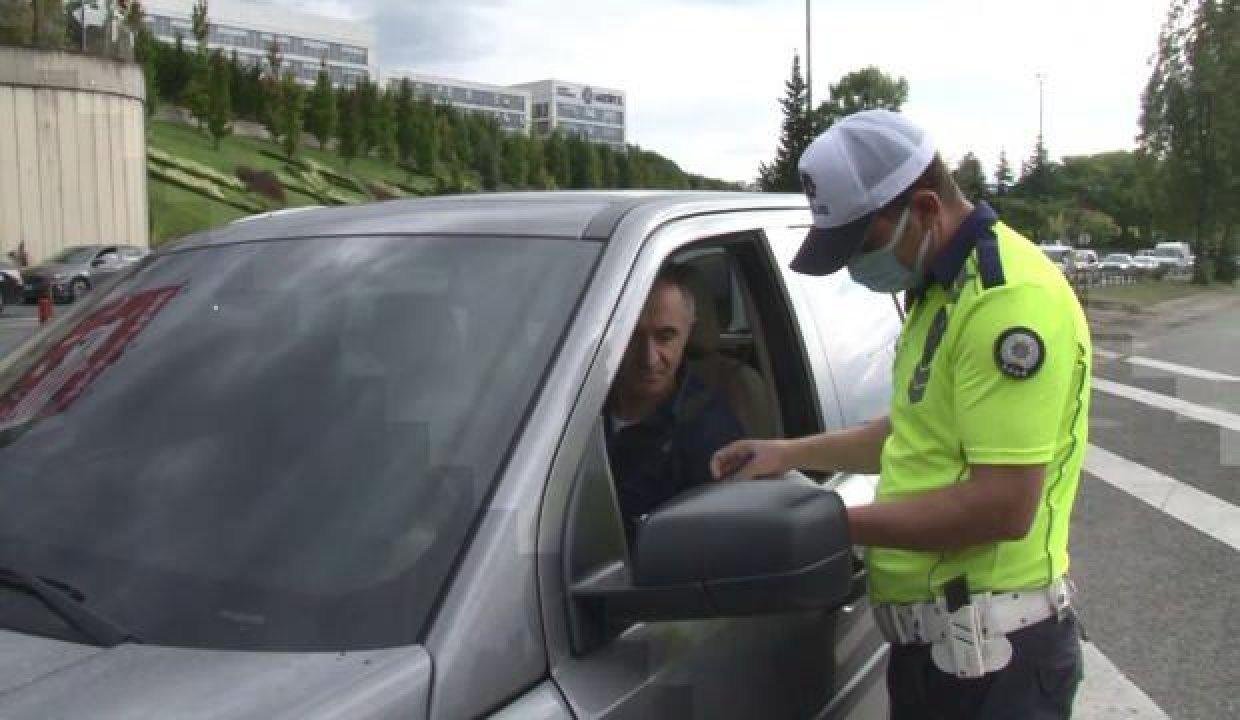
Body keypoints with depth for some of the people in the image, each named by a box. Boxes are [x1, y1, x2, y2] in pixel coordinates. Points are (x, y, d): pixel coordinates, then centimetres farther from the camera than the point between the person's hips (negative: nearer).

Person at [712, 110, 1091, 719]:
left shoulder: (1010, 297, -21)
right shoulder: (939, 289, 12)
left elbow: (1005, 506, -26)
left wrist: (837, 522, -19)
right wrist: (792, 452, 16)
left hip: (991, 654, -9)